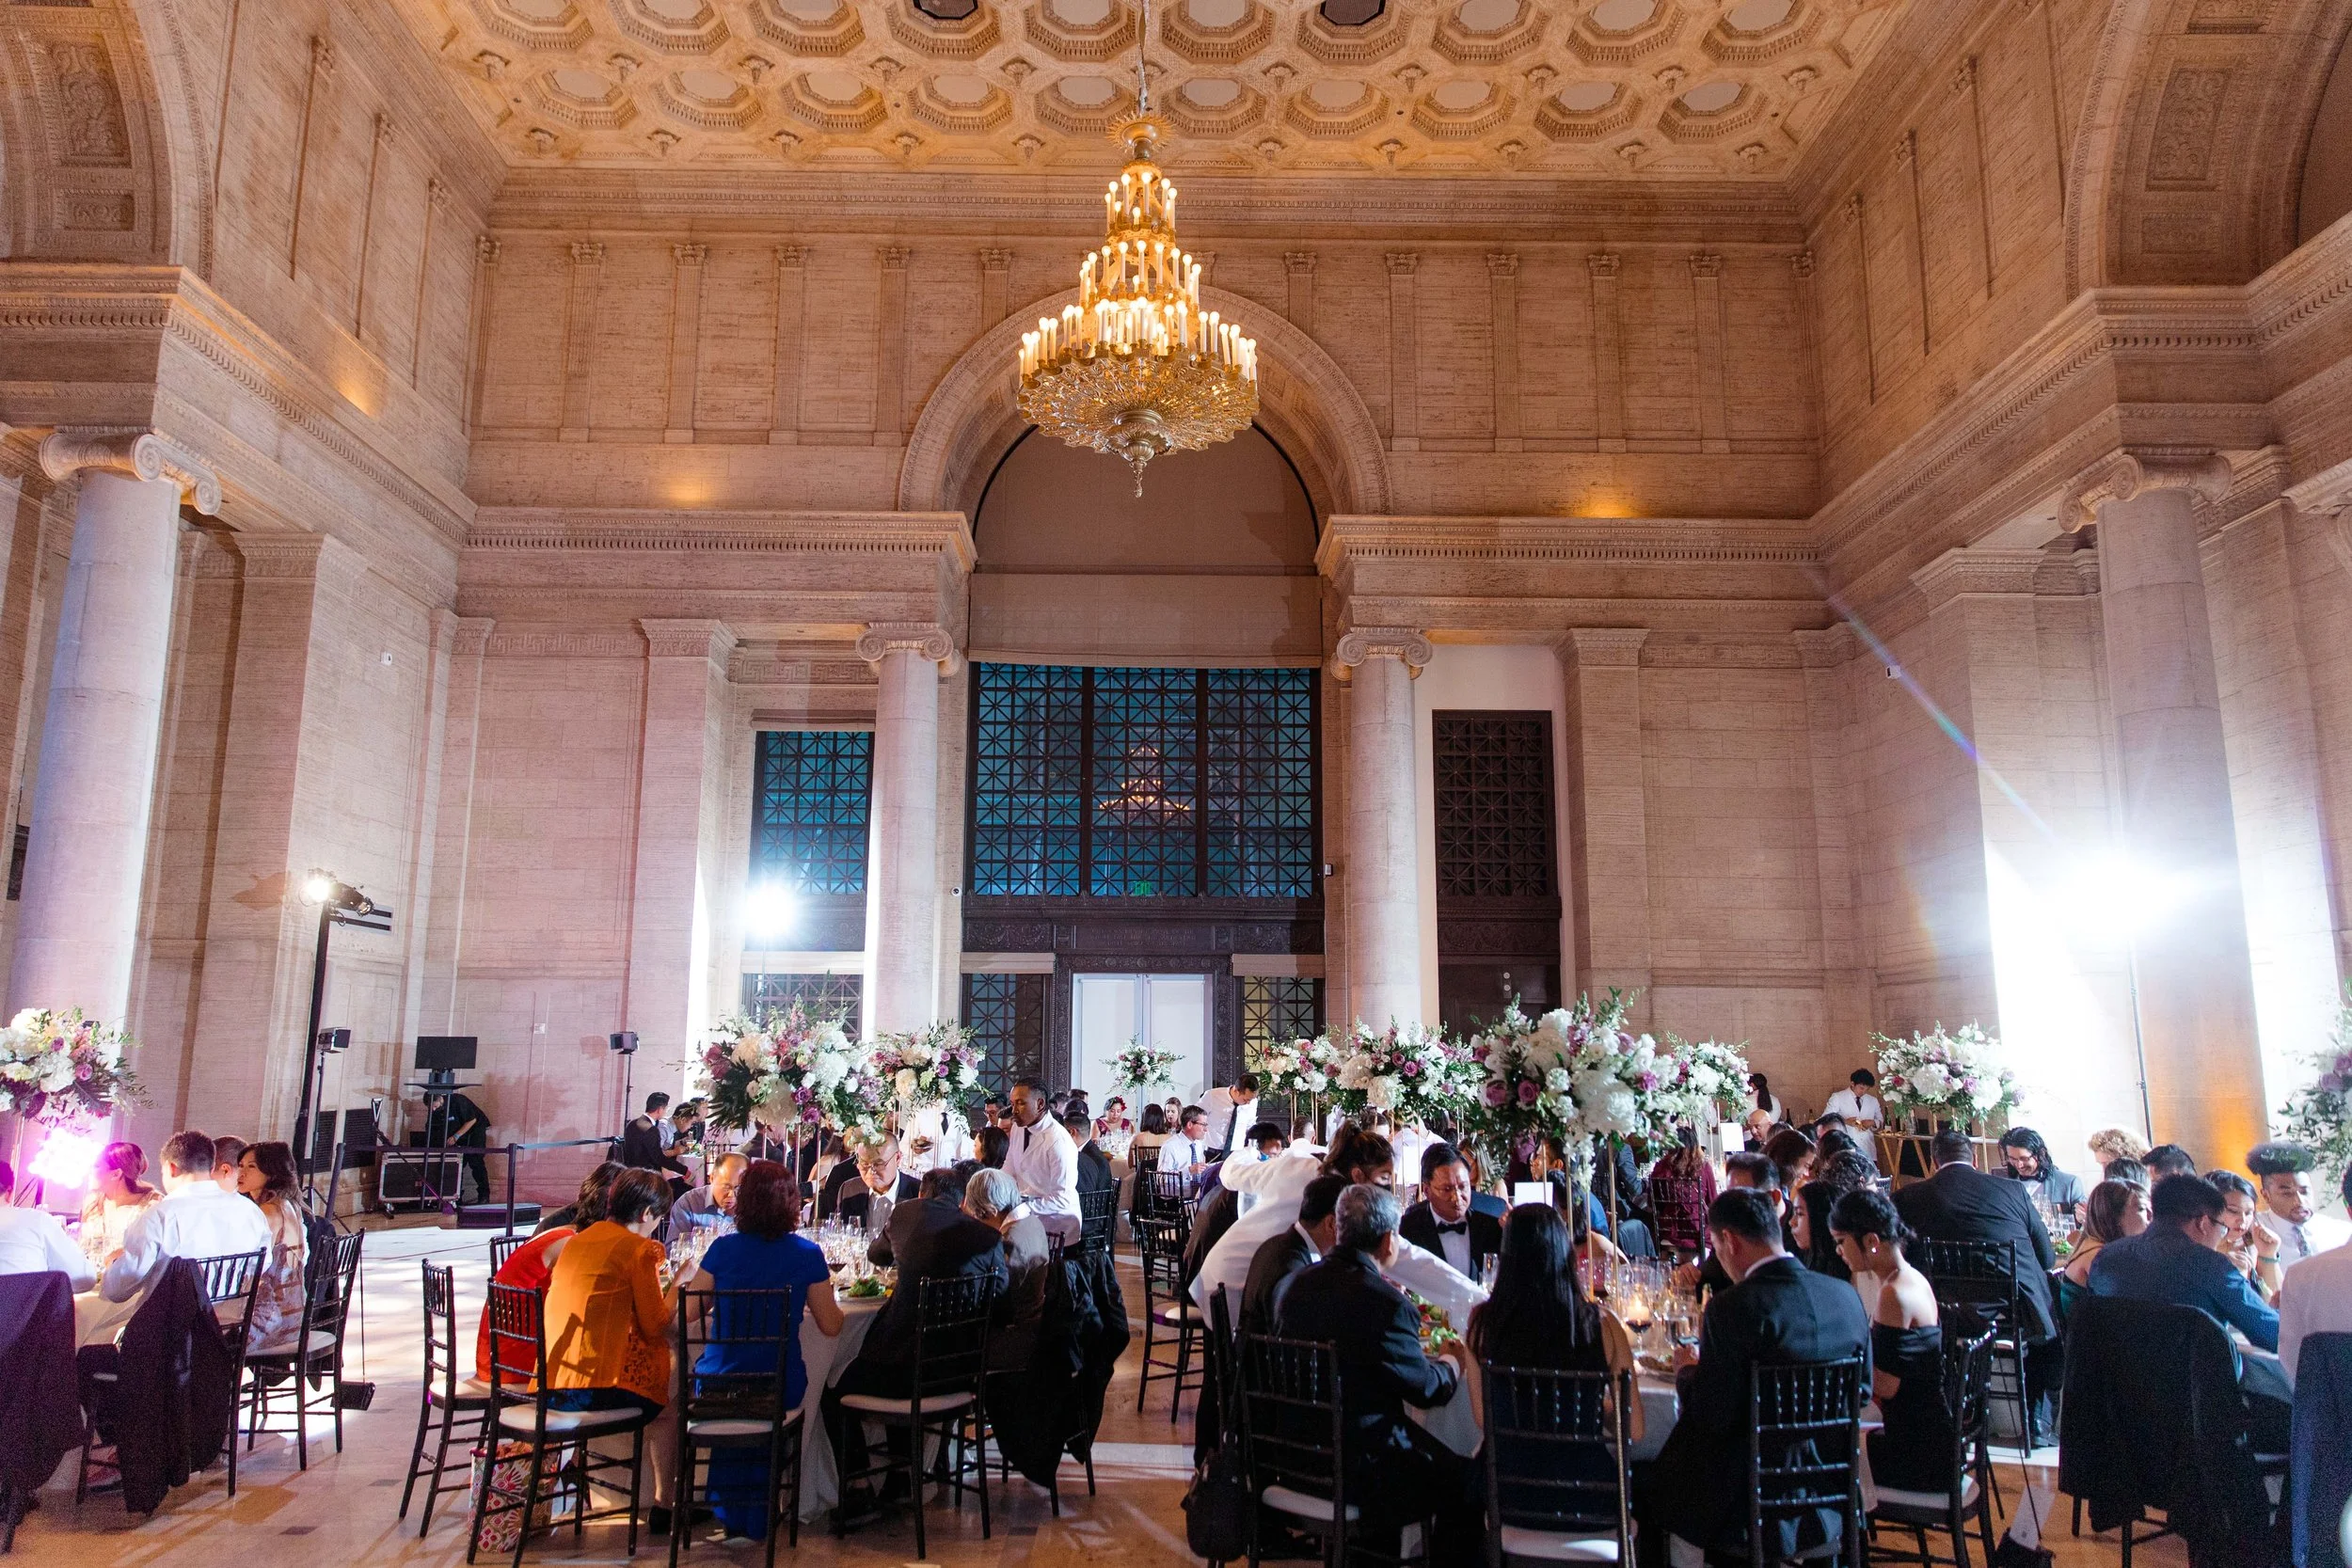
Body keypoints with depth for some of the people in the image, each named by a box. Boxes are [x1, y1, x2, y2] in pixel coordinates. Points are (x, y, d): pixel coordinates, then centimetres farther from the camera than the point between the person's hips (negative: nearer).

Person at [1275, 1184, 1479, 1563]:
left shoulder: (1300, 1281, -1)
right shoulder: (1386, 1303, -23)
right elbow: (1427, 1389, -11)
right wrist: (1453, 1362, 11)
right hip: (1354, 1467, -8)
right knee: (1466, 1480, 9)